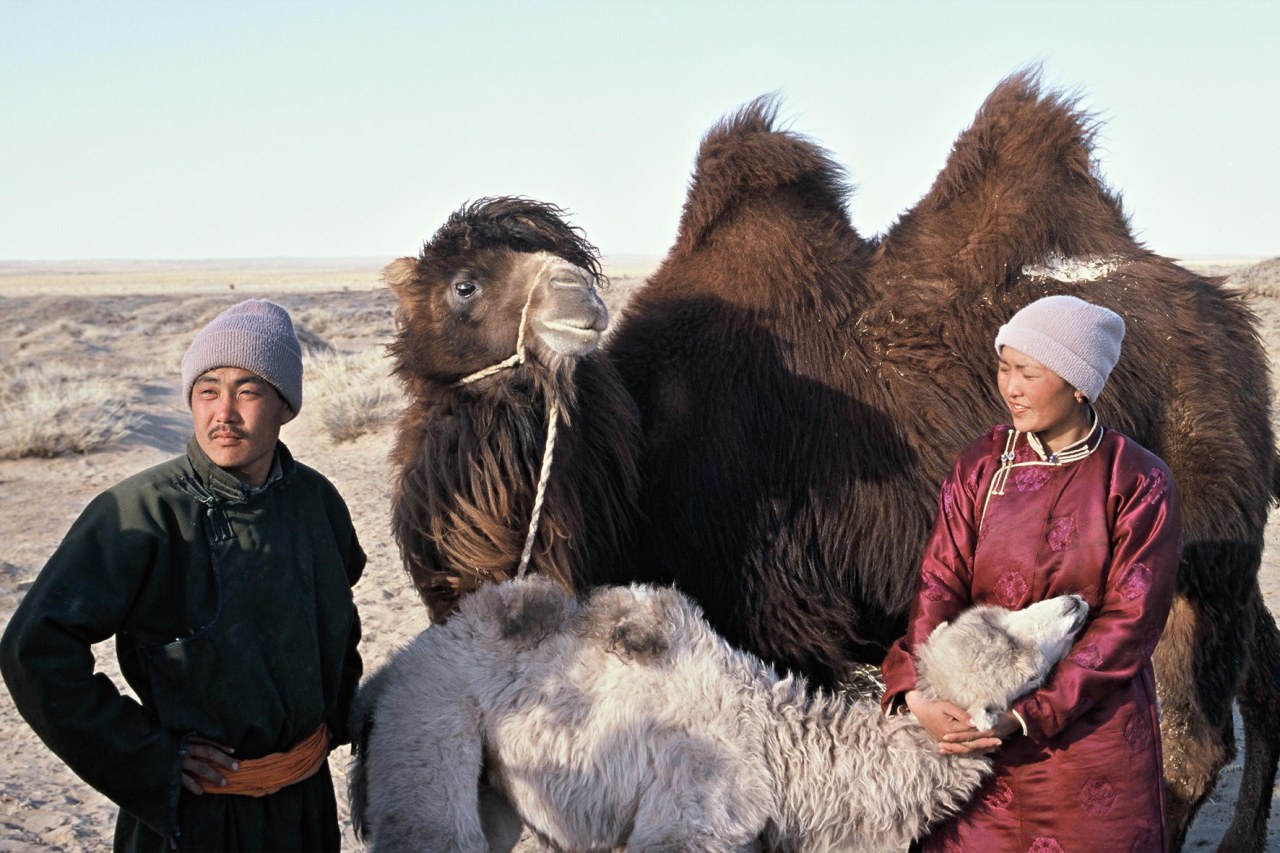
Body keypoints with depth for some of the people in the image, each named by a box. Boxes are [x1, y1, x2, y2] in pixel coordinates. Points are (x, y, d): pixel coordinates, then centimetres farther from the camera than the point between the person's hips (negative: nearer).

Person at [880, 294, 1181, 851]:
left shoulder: (1139, 484, -10)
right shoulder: (981, 465, 0)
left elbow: (1129, 622, -13)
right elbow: (940, 583, -6)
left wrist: (1026, 714, -20)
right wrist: (913, 690, -22)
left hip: (1091, 720, -2)